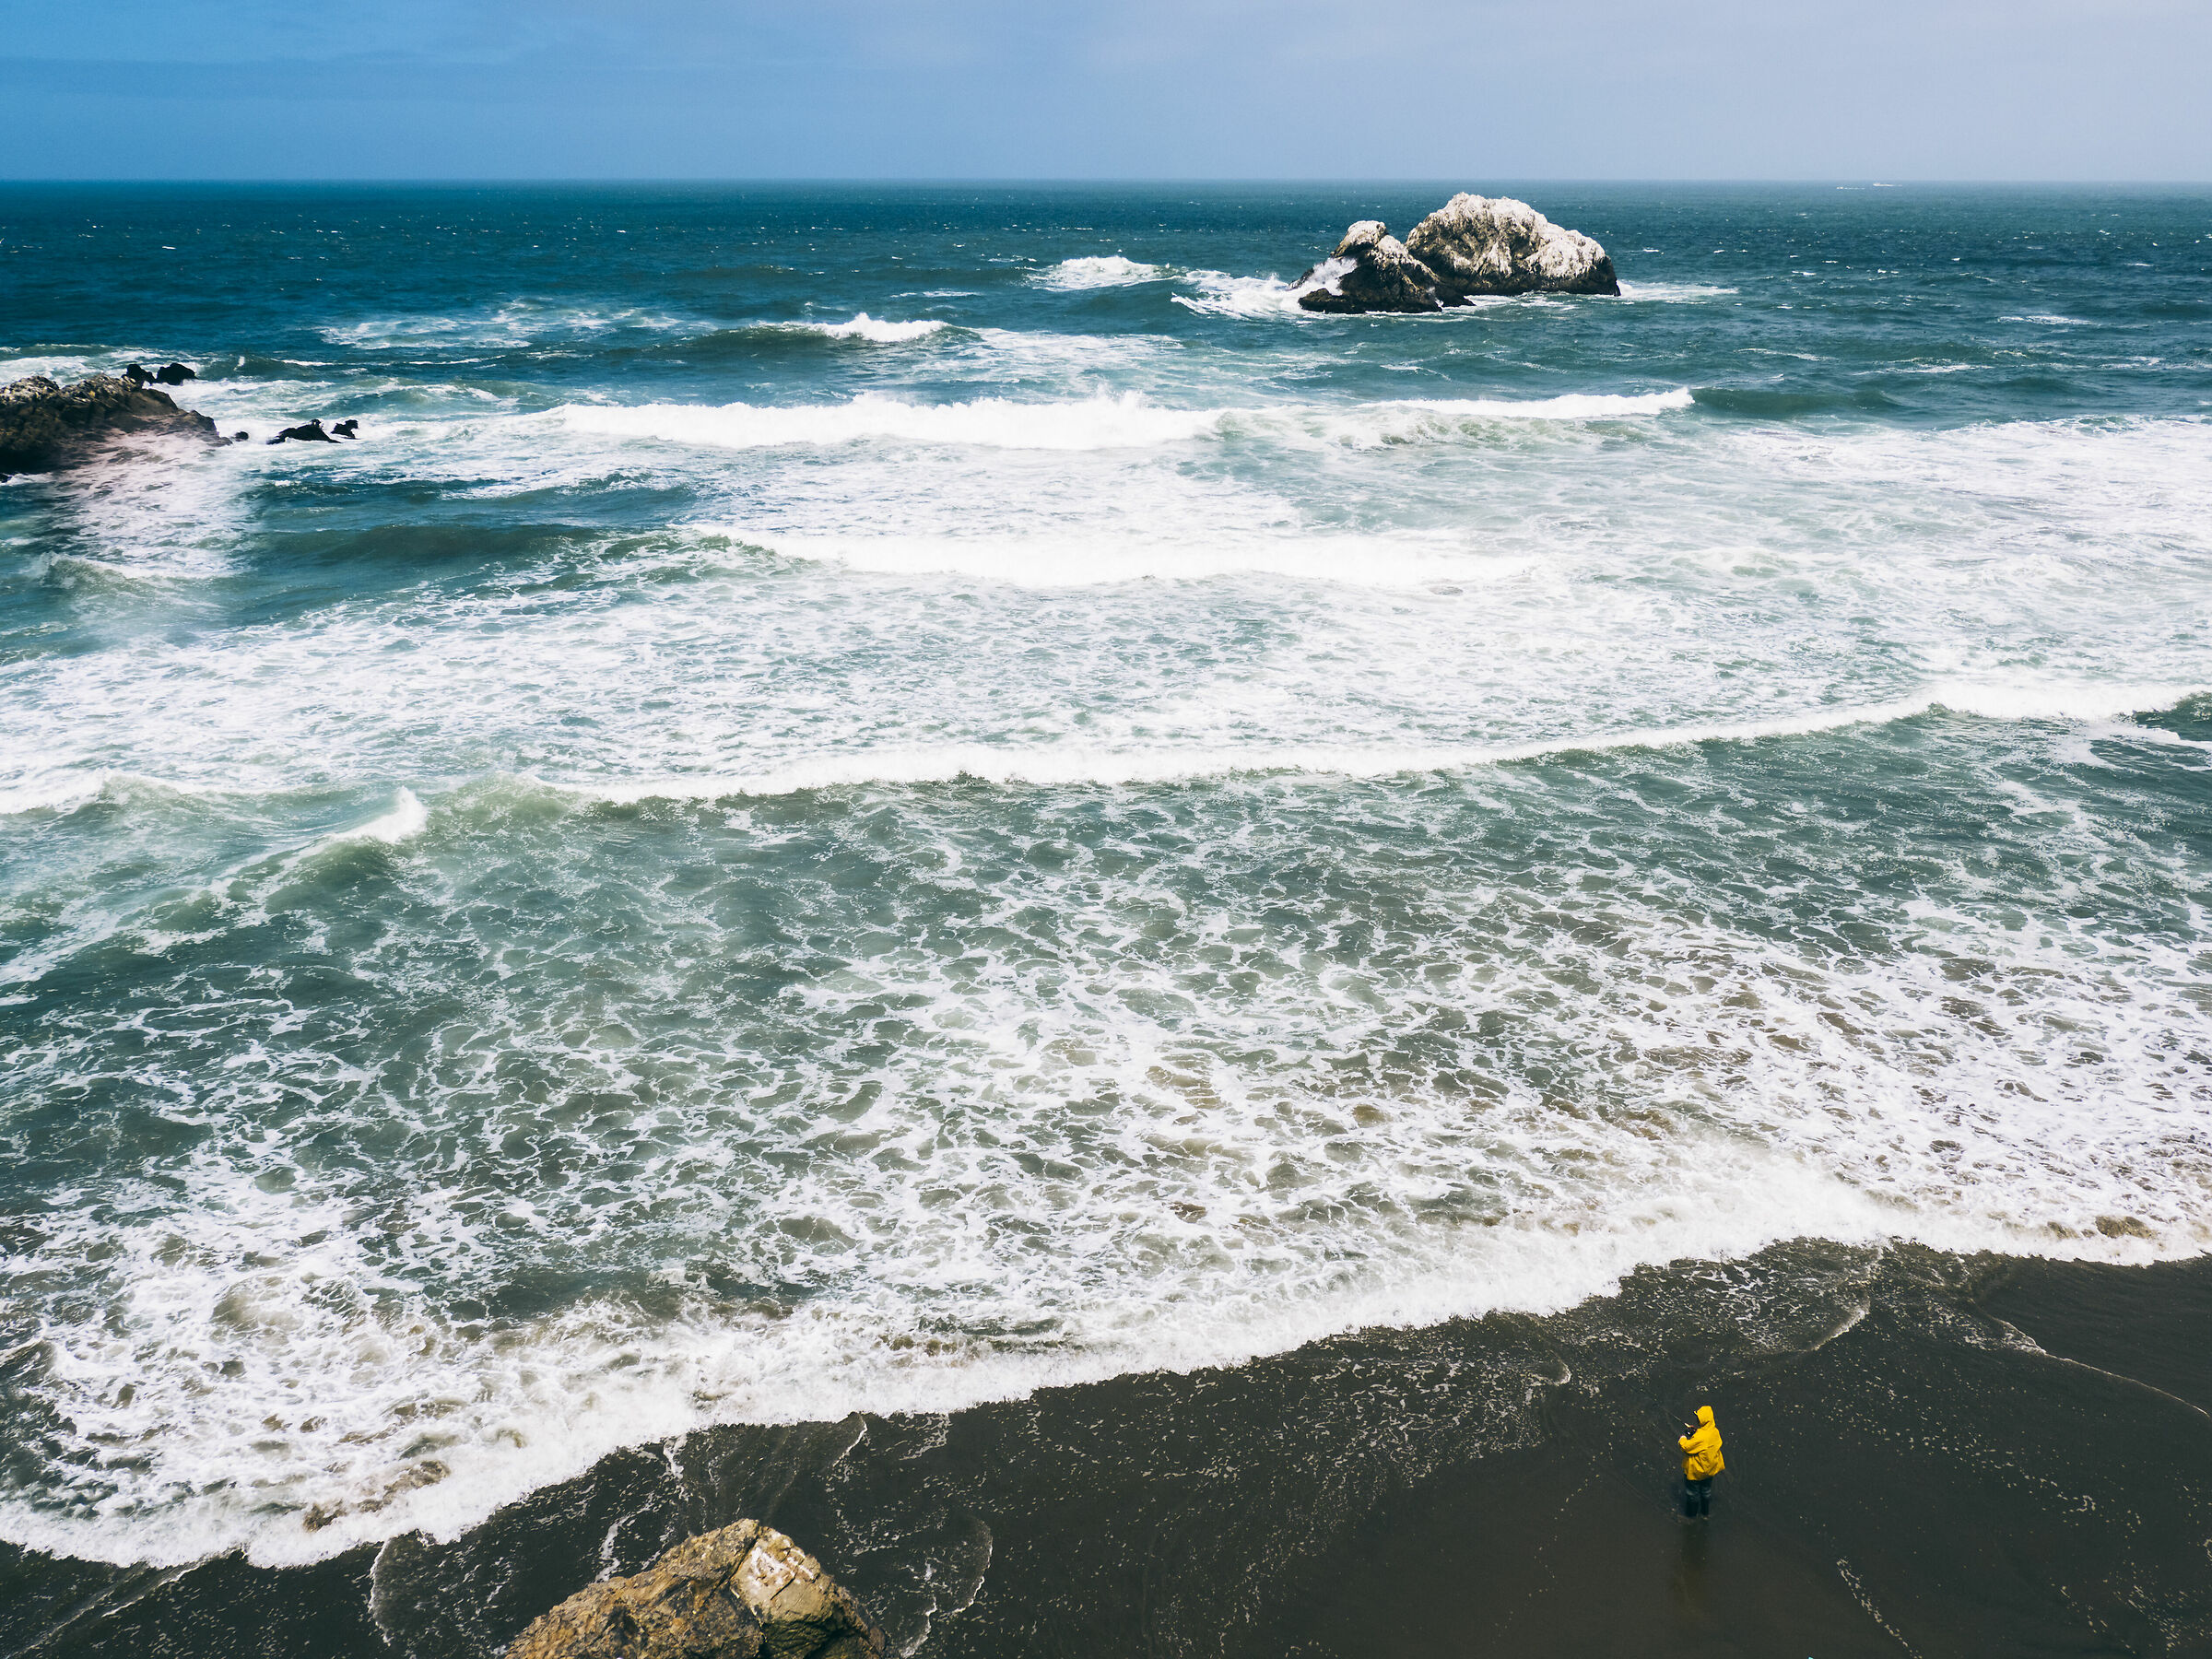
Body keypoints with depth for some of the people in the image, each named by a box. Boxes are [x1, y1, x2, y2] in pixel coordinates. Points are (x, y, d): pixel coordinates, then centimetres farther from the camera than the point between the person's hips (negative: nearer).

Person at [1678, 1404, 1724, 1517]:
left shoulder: (1700, 1437, -38)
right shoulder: (1715, 1432, -15)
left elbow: (1686, 1447, -28)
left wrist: (1682, 1439, -8)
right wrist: (1696, 1430, -4)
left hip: (1695, 1471, -7)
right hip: (1709, 1469, 7)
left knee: (1692, 1492, 18)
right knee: (1706, 1490, 27)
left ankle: (1691, 1513, 36)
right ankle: (1705, 1511, 44)